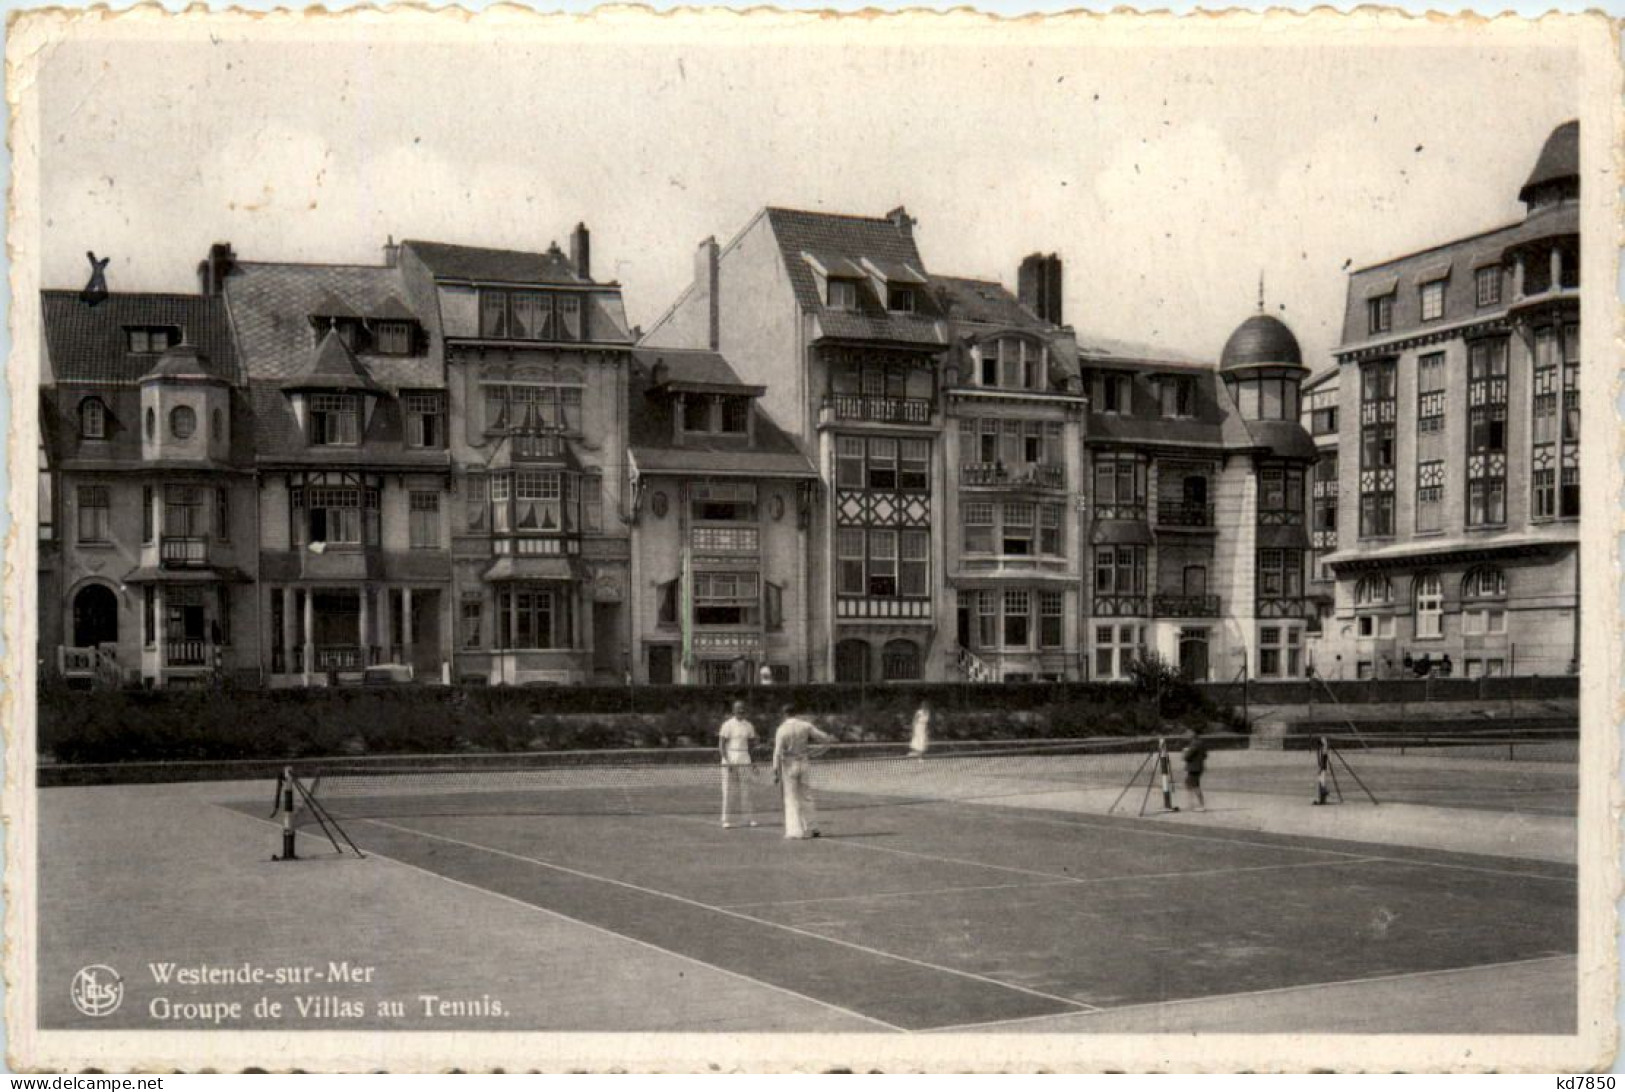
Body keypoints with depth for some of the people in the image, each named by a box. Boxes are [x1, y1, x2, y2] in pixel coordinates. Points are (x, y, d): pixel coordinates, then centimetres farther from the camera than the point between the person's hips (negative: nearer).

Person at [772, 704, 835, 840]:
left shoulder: (782, 730, -10)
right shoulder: (806, 726, -1)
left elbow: (778, 753, -13)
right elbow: (822, 737, 8)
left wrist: (775, 772, -11)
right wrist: (831, 738, 31)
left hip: (789, 765, -3)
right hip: (805, 763, 3)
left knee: (791, 799, 3)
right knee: (806, 797, 14)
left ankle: (795, 830, -1)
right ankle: (811, 828, 14)